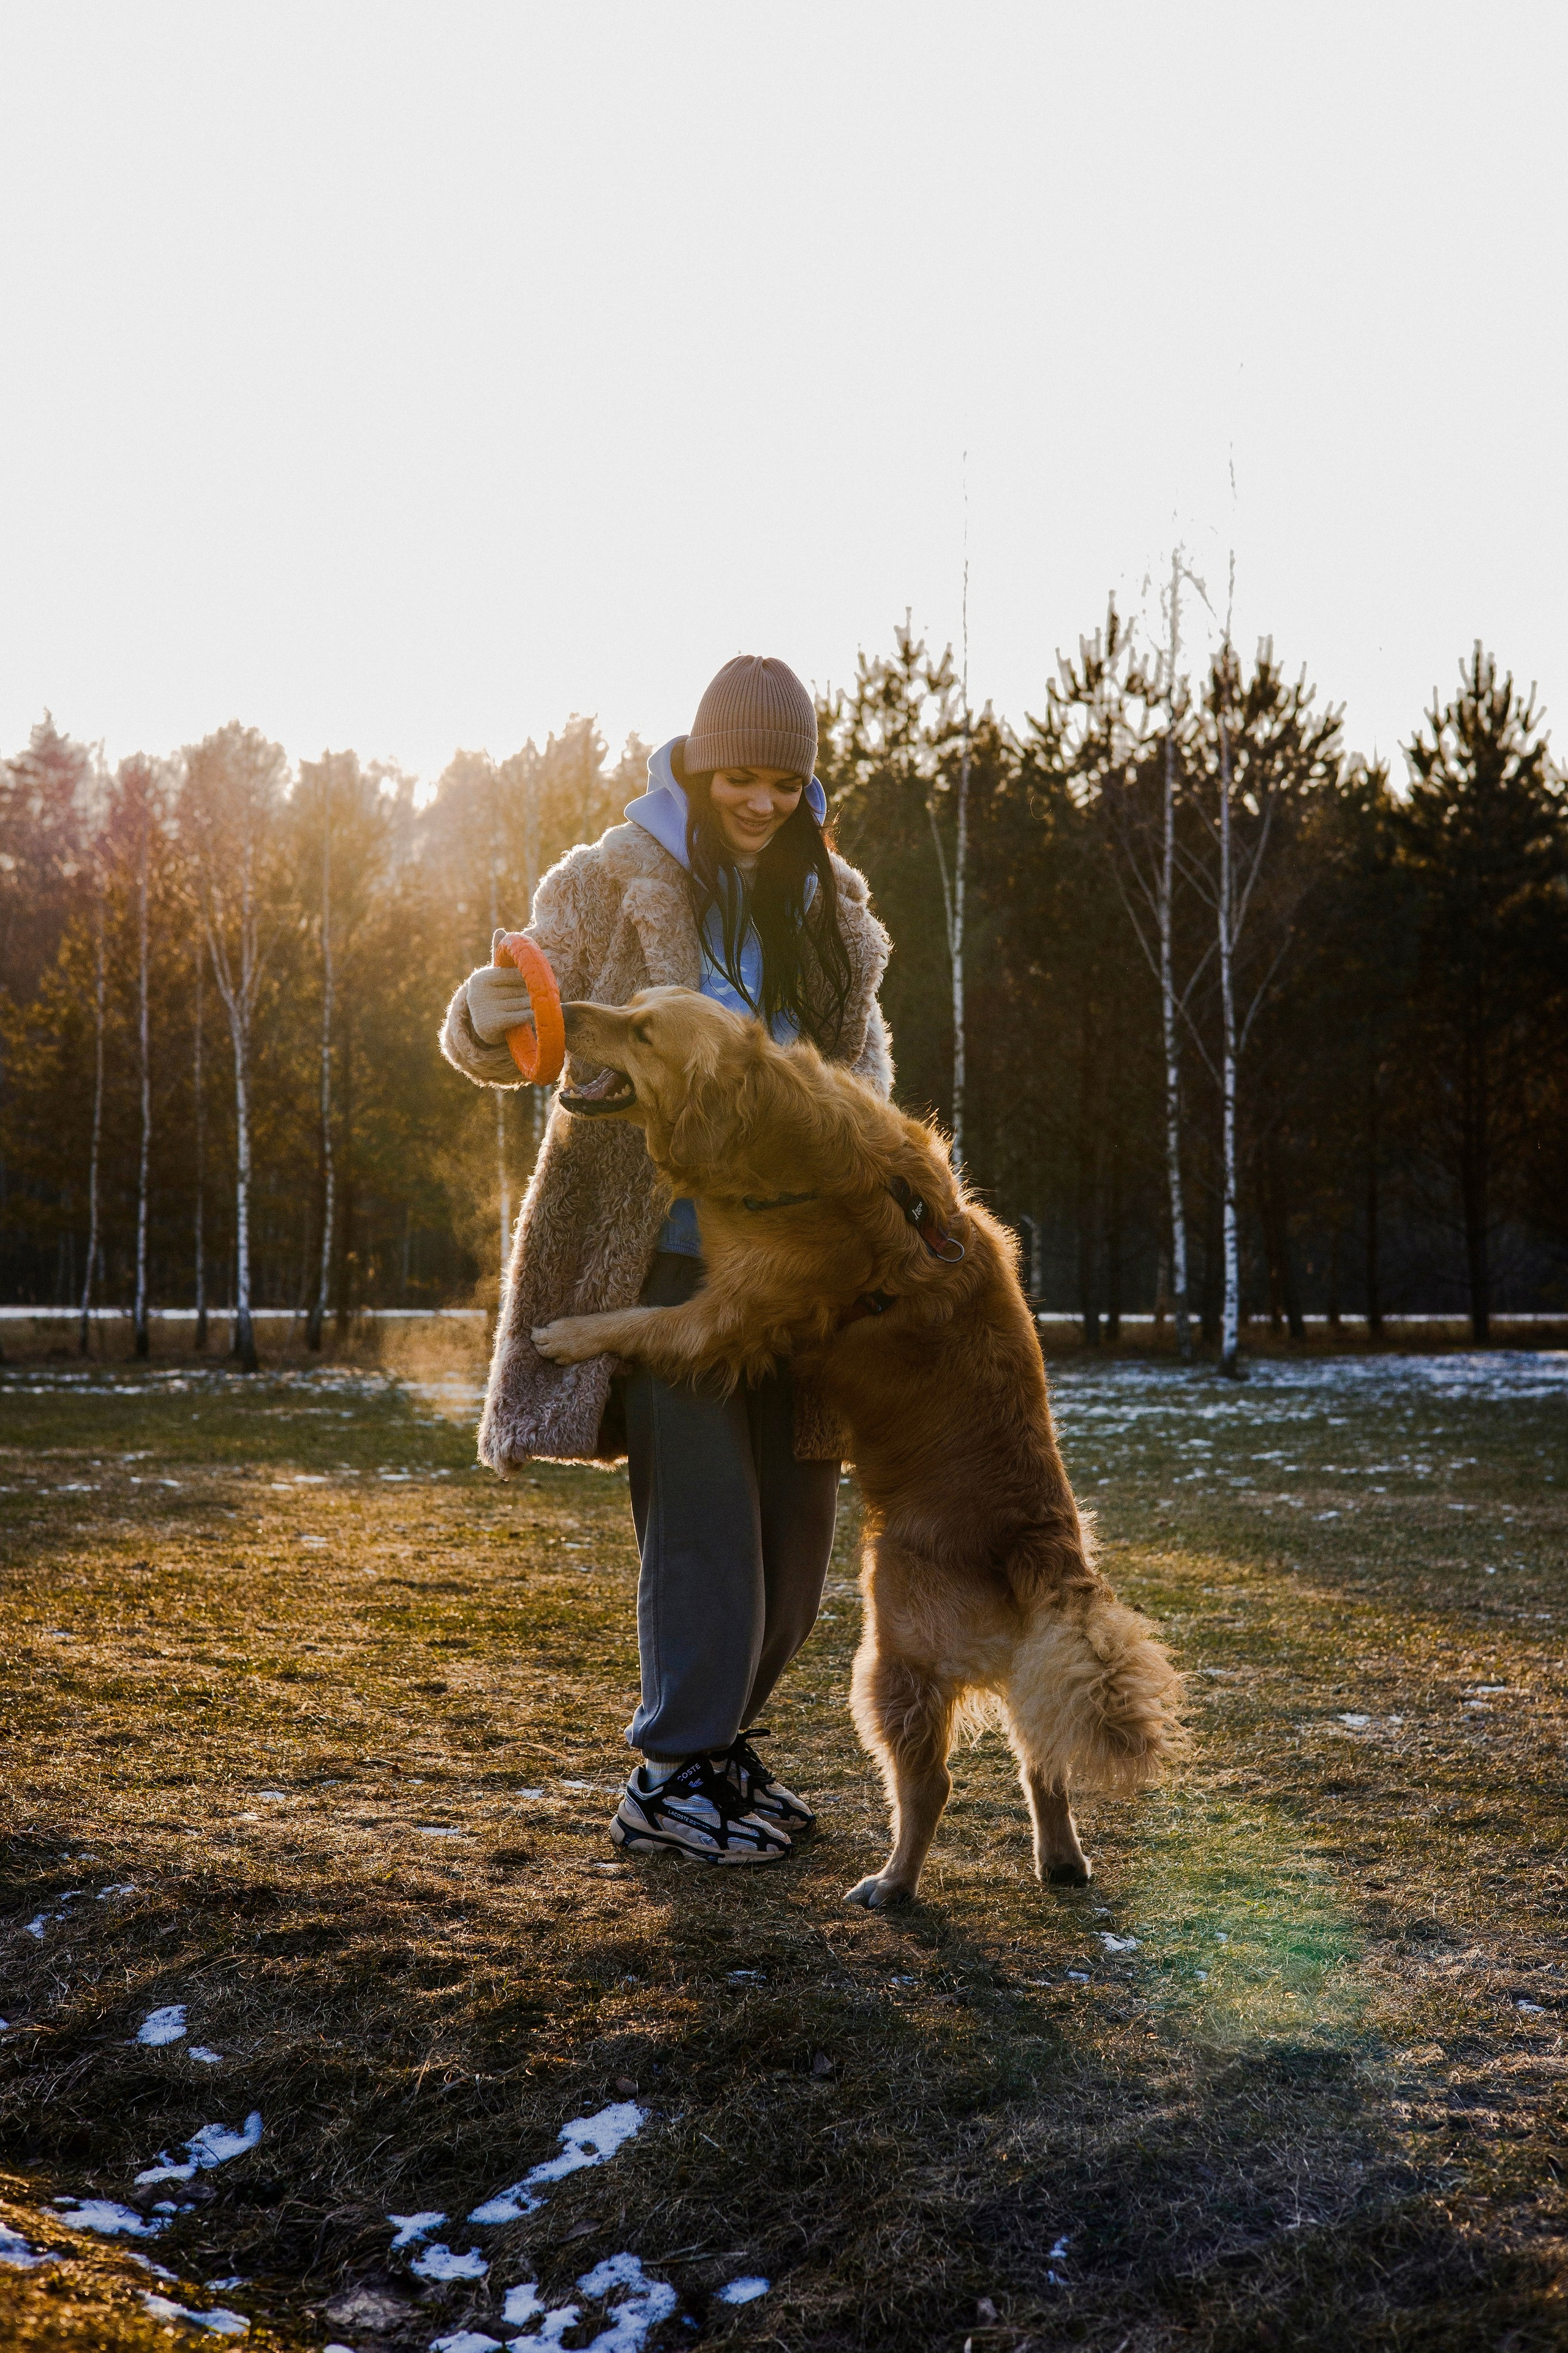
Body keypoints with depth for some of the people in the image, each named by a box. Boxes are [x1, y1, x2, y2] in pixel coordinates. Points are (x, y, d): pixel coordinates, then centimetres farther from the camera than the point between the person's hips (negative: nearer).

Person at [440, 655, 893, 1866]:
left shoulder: (830, 903, 12)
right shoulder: (613, 883, -3)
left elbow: (862, 1055, 16)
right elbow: (486, 1036, -4)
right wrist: (498, 1013, -29)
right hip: (664, 1250, -6)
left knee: (797, 1513, 10)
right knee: (703, 1510, -8)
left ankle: (722, 1736, 27)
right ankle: (671, 1779, 5)